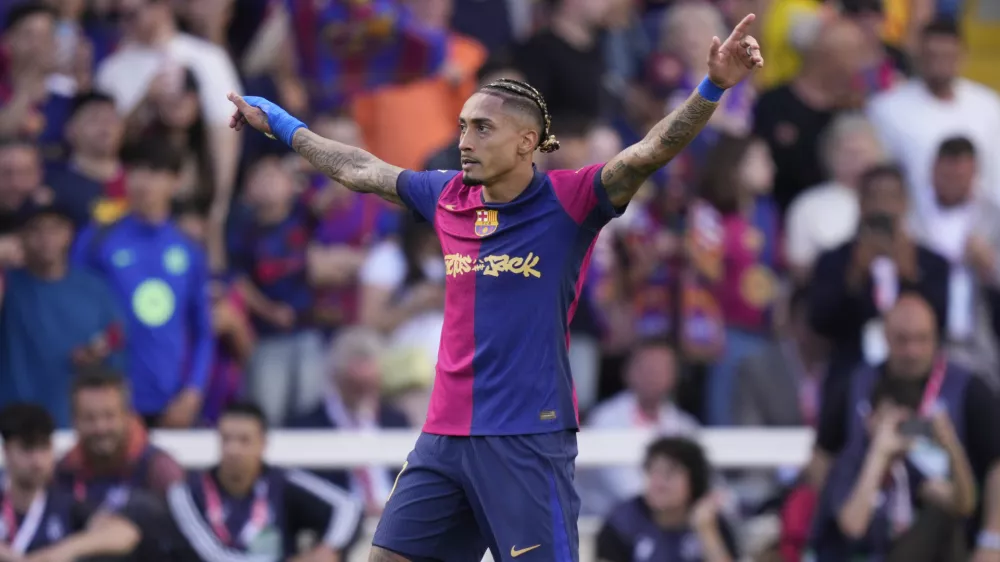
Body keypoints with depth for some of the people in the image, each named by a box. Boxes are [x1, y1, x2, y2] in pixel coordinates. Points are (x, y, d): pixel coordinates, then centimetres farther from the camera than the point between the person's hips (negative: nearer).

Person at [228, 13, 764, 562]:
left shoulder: (567, 202, -8)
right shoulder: (447, 199, 8)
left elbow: (651, 150, -21)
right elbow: (359, 169, 24)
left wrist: (713, 87, -36)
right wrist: (279, 123, 34)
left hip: (528, 439, -6)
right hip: (444, 435, 6)